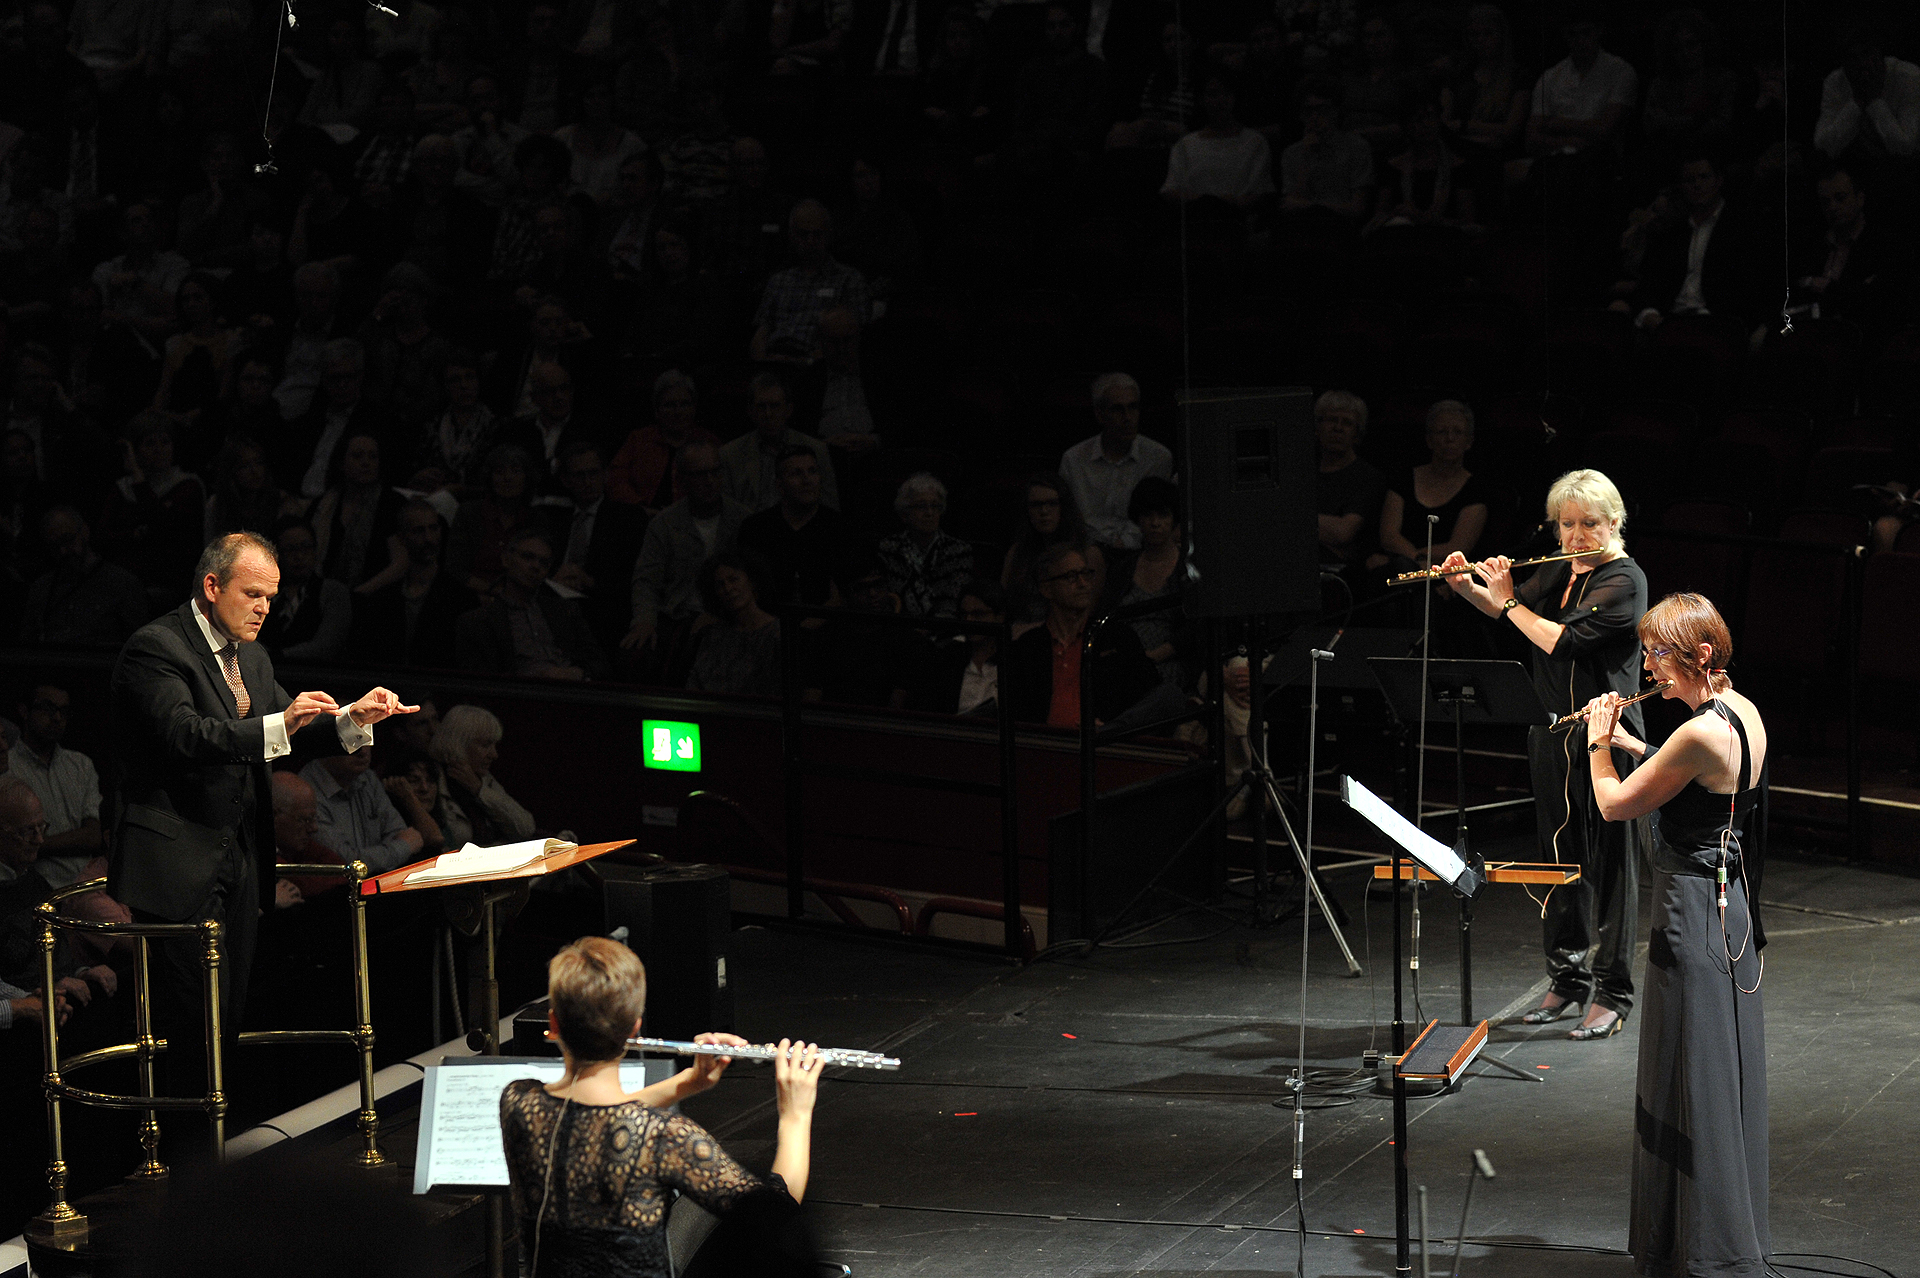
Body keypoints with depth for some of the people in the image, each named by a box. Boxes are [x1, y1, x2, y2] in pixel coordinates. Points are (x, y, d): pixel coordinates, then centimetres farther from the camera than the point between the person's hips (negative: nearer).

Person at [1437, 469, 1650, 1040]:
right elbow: (1516, 614, 25)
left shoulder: (1624, 581, -15)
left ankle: (1610, 992, 3)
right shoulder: (1561, 570, 9)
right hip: (1553, 731, 8)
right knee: (1560, 853, 14)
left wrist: (1506, 600, -13)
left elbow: (1560, 641, -23)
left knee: (1609, 862, -2)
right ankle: (1568, 976, 26)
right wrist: (1467, 588, 9)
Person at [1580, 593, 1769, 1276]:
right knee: (1718, 1075, 17)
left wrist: (1599, 741, 2)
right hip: (1731, 903, 10)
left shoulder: (1701, 733, -24)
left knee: (1694, 1082, -1)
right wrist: (1630, 743, 18)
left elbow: (1614, 805, -14)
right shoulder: (1744, 714, 5)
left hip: (1693, 912, -10)